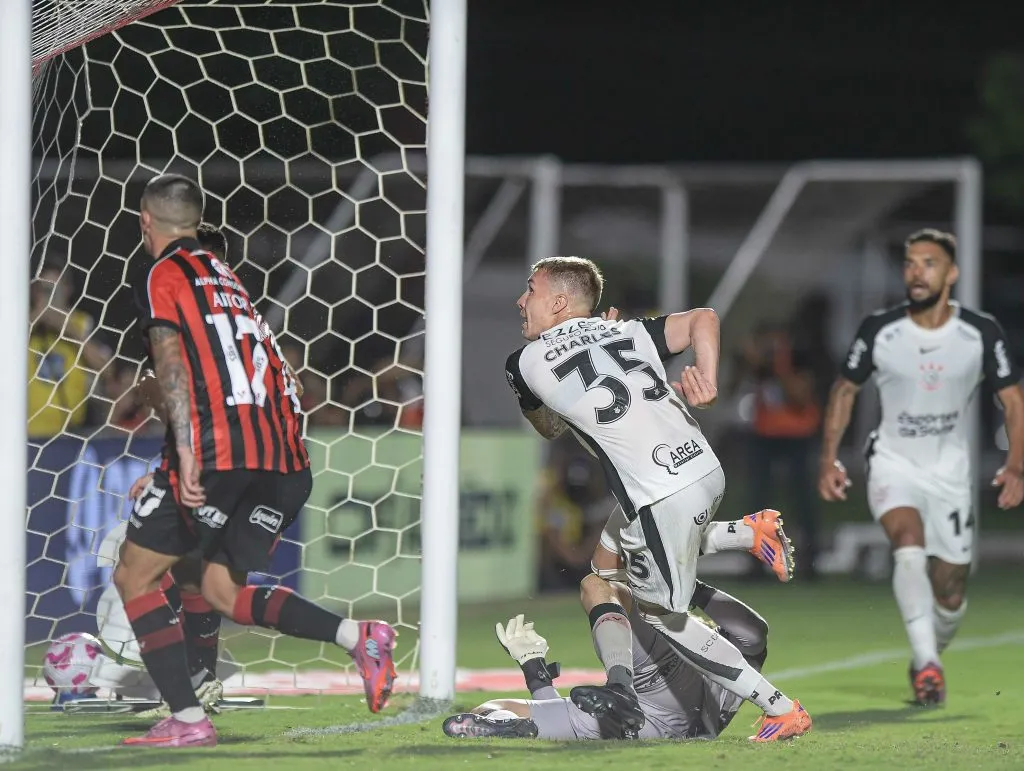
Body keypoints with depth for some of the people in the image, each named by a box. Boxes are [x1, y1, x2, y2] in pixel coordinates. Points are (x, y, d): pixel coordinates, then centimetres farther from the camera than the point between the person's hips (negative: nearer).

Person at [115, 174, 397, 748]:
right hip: (284, 457, 7)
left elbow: (172, 363, -10)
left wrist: (185, 454, -21)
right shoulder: (226, 277, 26)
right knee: (223, 590, 15)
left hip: (213, 449, -7)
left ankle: (188, 720, -3)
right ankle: (358, 635, -7)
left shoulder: (163, 277, 4)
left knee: (135, 577, 7)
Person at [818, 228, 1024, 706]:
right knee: (909, 545, -31)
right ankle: (926, 664, -31)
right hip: (893, 464, -1)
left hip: (950, 470, 1)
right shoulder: (878, 330, -9)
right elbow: (845, 389, 5)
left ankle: (928, 658, 35)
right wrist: (829, 460, -2)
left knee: (950, 597, 5)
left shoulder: (981, 334, -8)